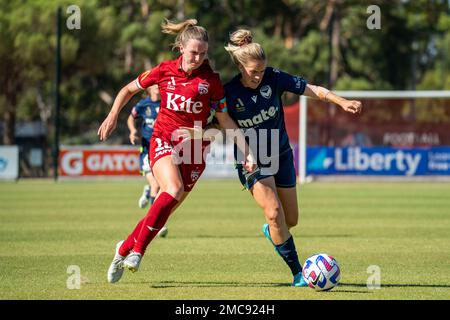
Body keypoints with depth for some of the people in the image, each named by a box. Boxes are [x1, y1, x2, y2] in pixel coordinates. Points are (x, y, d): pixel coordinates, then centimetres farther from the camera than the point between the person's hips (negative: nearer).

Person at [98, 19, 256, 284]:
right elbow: (129, 89, 13)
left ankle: (125, 249, 20)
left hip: (193, 149, 1)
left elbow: (225, 119, 3)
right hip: (163, 140, -1)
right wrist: (113, 116, 2)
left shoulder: (211, 79, -4)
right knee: (174, 189, -29)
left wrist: (247, 152, -3)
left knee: (165, 209, -3)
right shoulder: (165, 71, -1)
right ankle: (137, 250, -20)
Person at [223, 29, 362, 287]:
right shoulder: (229, 93, -17)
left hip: (281, 155, 3)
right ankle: (298, 272, -14)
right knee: (274, 211, -23)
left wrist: (342, 102, -25)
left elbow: (312, 89, -13)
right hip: (252, 161, -3)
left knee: (291, 220, 9)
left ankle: (271, 230, 48)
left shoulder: (274, 78, -14)